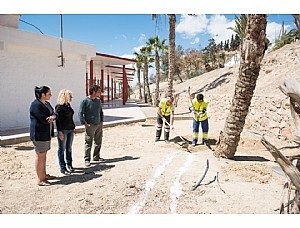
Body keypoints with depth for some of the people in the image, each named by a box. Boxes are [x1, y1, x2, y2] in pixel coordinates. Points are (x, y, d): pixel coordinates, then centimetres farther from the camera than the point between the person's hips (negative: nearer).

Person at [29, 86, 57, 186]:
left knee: (44, 155, 17)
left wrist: (52, 116, -16)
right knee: (40, 156, -2)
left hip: (46, 133, 9)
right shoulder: (36, 105, -18)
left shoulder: (46, 103, 12)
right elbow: (44, 119, -23)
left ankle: (44, 174, 30)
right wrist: (51, 117, -4)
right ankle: (40, 180, 6)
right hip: (39, 134, -9)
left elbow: (54, 113, 6)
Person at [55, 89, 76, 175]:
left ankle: (69, 165, 28)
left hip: (70, 130, 8)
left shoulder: (68, 105, 12)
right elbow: (57, 120, -16)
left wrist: (73, 127, 19)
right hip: (63, 130, -8)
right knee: (62, 149, 3)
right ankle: (62, 168, 11)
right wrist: (60, 131, -19)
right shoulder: (59, 107, -13)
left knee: (69, 148, 15)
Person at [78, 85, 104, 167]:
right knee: (88, 143, -2)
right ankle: (87, 160, 7)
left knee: (98, 142, 13)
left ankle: (96, 157, 26)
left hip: (99, 125, 6)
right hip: (90, 126, -6)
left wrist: (101, 122, 13)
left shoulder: (98, 101, 10)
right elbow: (80, 113, -11)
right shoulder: (85, 101, -10)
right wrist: (85, 124, -15)